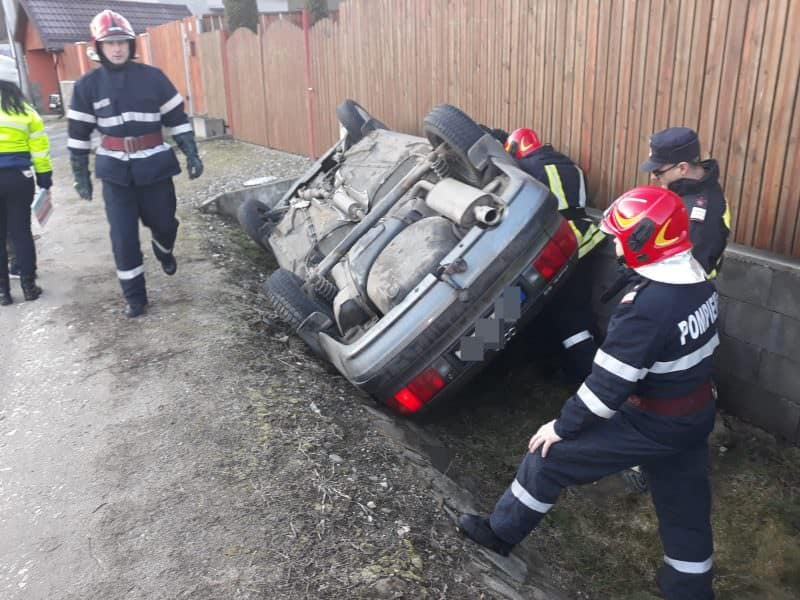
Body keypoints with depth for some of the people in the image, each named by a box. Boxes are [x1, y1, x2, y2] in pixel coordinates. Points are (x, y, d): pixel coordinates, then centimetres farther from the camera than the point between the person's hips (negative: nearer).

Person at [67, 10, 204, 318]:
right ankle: (134, 296, 10)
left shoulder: (153, 77, -3)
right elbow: (79, 133, 6)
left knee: (164, 222, 11)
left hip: (154, 165, 0)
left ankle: (164, 252, 48)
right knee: (123, 236, -2)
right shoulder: (87, 85, 0)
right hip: (115, 169, 0)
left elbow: (177, 118, 2)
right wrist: (80, 174, 6)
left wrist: (192, 154, -4)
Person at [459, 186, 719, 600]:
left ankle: (501, 532, 22)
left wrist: (563, 426, -13)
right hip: (695, 415, 8)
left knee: (550, 455, 5)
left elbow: (609, 383, -26)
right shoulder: (700, 283, -2)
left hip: (651, 423, -8)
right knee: (685, 508, 22)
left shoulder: (646, 308, -30)